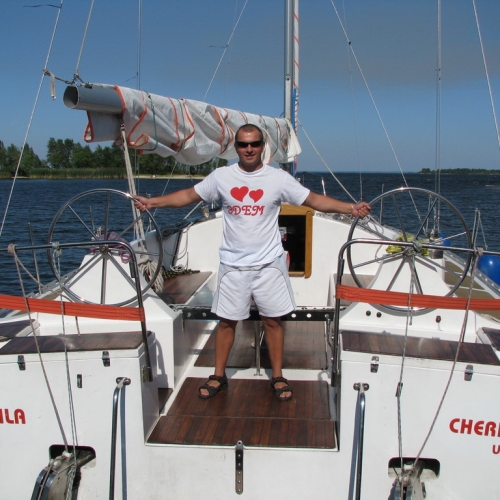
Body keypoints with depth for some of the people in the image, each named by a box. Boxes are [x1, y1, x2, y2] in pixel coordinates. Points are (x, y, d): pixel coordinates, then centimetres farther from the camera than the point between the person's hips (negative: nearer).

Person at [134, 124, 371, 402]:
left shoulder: (278, 178, -4)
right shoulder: (221, 176, -1)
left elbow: (314, 200, -5)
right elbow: (189, 195, 7)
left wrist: (350, 208, -17)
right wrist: (153, 202, -1)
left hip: (269, 264, -1)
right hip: (232, 264, 1)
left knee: (273, 320, 7)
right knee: (227, 321, 10)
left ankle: (278, 377, 24)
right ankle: (219, 376, 26)